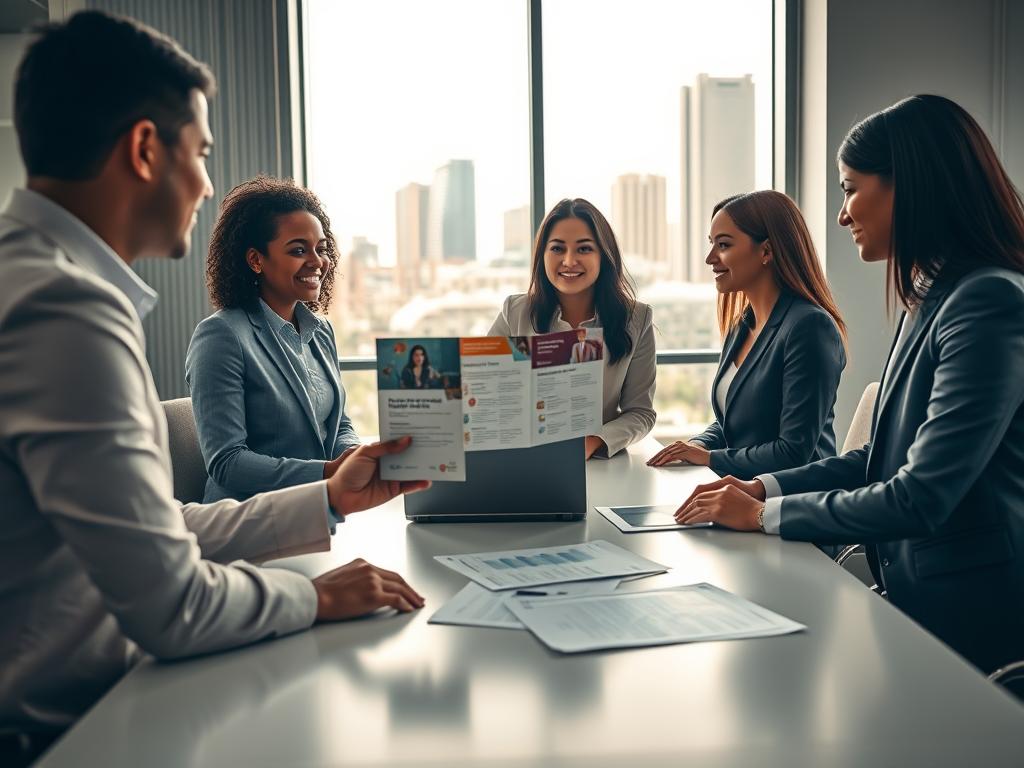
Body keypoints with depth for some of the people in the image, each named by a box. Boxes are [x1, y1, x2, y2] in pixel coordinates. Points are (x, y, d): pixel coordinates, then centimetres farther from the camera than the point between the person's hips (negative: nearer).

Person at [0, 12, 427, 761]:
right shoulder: (64, 309, -24)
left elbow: (152, 534, 10)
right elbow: (170, 605, -24)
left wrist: (330, 500, 13)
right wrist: (316, 596, -6)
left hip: (79, 696, 9)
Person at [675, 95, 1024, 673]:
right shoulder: (932, 300, 12)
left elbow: (922, 498, -24)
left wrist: (765, 514, -13)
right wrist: (766, 487, 5)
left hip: (967, 619, -8)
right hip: (914, 596, 8)